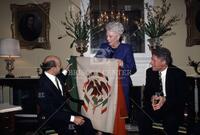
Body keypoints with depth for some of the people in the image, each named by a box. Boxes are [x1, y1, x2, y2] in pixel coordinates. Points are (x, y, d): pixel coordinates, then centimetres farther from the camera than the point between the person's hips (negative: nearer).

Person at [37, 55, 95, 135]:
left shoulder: (53, 76, -4)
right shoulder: (43, 84, -27)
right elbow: (50, 111, -26)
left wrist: (65, 71, 19)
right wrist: (72, 118, -27)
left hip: (63, 109, 8)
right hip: (51, 117, -7)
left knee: (86, 122, -6)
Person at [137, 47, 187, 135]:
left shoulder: (179, 74, -10)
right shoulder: (150, 72, 2)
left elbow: (181, 97, -11)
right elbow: (146, 91, 7)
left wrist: (165, 100, -28)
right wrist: (152, 98, -17)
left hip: (173, 107, -3)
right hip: (155, 104, 3)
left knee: (171, 120, -34)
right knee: (142, 115, -25)